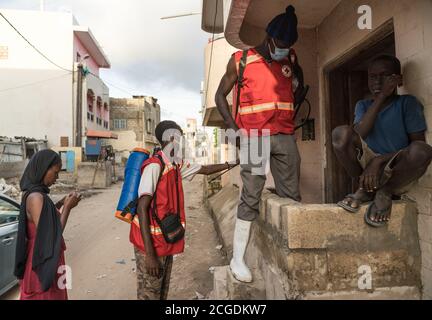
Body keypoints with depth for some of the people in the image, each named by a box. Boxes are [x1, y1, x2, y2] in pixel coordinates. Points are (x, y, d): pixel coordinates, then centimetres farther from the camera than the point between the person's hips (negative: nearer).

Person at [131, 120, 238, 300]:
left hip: (166, 242, 8)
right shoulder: (155, 166, -21)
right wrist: (150, 254, -25)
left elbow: (205, 170, 18)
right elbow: (142, 208, -24)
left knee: (162, 293, 21)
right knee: (149, 295, 7)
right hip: (150, 244, -8)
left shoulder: (177, 164, 3)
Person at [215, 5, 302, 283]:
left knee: (292, 196, 5)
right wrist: (235, 130, -9)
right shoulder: (241, 60, 2)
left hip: (286, 136, 5)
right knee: (251, 197, -8)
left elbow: (299, 83, 31)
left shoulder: (291, 58, 15)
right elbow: (221, 95, 3)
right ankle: (238, 259, 3)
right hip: (254, 136, -5)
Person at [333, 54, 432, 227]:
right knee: (341, 133, -23)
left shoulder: (408, 103, 0)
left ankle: (385, 193, -7)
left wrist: (379, 161, -21)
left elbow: (418, 144, -10)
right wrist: (381, 97, -17)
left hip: (397, 171, -2)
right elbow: (358, 134, -14)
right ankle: (365, 188, -6)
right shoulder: (363, 105, 8)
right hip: (368, 164, 2)